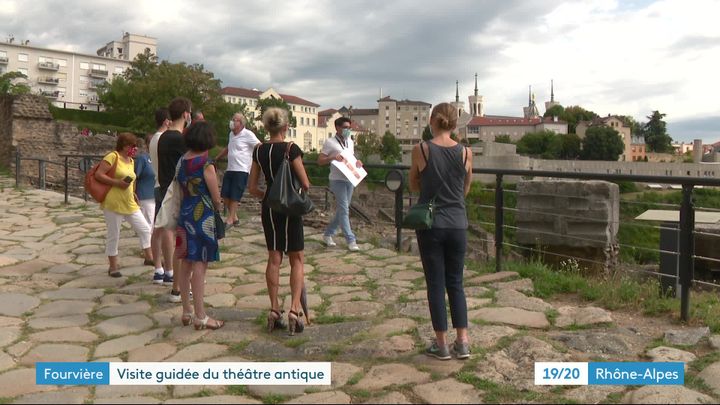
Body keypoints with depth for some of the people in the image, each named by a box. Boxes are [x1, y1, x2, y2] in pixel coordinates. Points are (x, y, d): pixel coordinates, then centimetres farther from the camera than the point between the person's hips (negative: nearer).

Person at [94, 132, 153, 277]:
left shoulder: (131, 161, 14)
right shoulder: (112, 156, -10)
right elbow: (98, 175, -15)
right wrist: (117, 182, -20)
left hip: (130, 204, 8)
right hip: (113, 204, -8)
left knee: (145, 229, 8)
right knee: (113, 235, 2)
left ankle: (149, 257, 21)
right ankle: (113, 266, 15)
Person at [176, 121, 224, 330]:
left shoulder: (181, 161, 6)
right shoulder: (206, 165, -15)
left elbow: (181, 190, 10)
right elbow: (216, 197, -9)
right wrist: (219, 207, 11)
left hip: (185, 215, 7)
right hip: (203, 218, -7)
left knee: (186, 263, 12)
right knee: (200, 265, -3)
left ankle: (187, 312, 22)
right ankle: (200, 317, 4)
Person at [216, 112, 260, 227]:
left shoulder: (248, 135, -9)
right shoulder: (231, 134, 15)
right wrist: (216, 158, 34)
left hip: (241, 170, -8)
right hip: (230, 169, 8)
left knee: (234, 197, -4)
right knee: (225, 195, 6)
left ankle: (230, 220, 6)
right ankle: (234, 218, 19)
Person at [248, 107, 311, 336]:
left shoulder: (259, 151, 2)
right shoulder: (291, 149, -13)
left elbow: (252, 188, 5)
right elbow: (305, 184, -13)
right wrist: (302, 189, 9)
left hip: (269, 208, 5)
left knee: (274, 259, 12)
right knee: (297, 259, 4)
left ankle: (274, 310, 15)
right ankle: (294, 310, -4)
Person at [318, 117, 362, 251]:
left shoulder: (350, 142, 14)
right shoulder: (330, 142, -5)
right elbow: (320, 161, -5)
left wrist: (357, 162, 4)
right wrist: (332, 157, -22)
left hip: (350, 180, 7)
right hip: (337, 180, -7)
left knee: (342, 210, 12)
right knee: (344, 210, -7)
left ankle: (328, 234, 26)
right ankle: (351, 240, -4)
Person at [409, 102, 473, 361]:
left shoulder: (421, 150, -8)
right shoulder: (465, 152, -2)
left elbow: (414, 186, 4)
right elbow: (465, 189, 9)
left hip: (430, 225, -2)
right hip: (457, 225, 2)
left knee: (436, 284, 8)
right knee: (455, 283, 14)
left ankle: (442, 344, 14)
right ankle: (462, 342, 14)